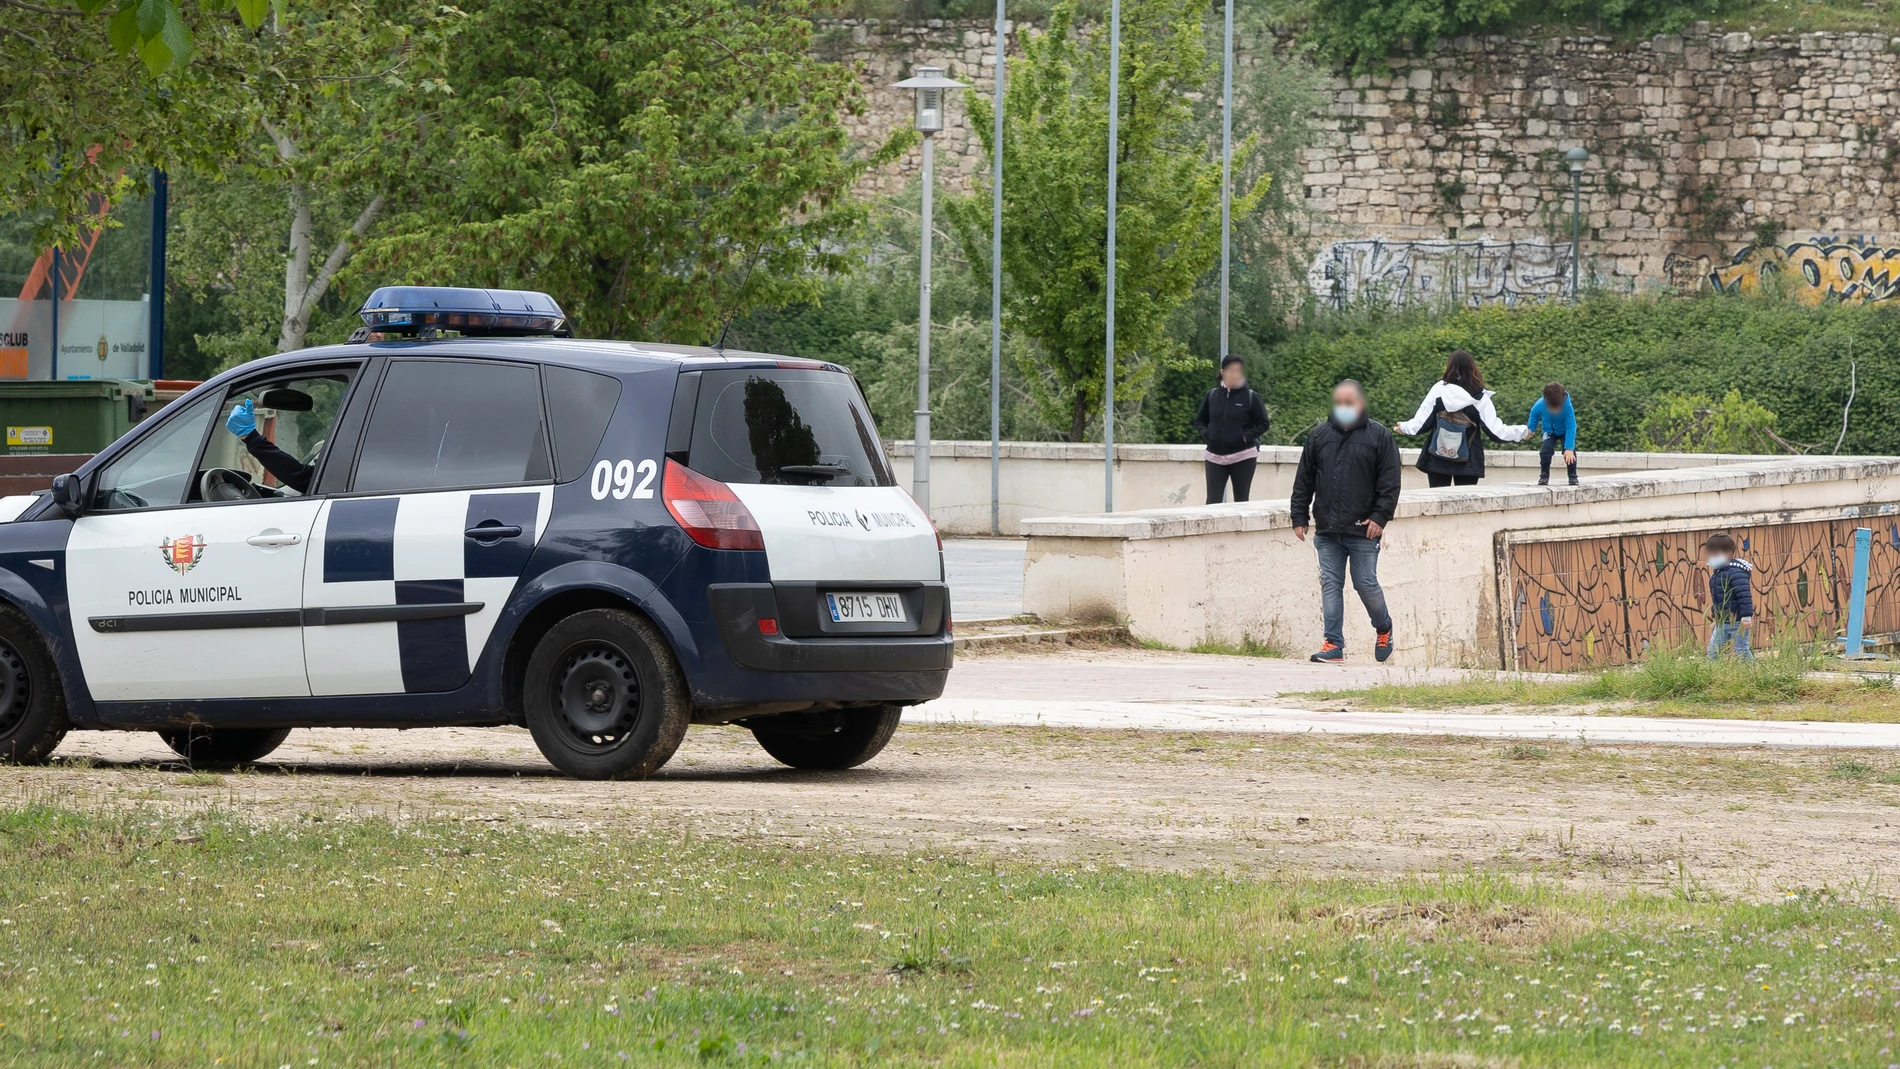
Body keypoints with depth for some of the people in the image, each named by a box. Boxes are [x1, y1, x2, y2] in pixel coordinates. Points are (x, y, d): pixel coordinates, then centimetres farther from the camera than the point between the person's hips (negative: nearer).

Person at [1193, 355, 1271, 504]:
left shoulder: (1251, 397, -4)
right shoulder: (1212, 395, 4)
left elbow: (1264, 423, 0)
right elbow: (1199, 420, 14)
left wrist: (1246, 437, -13)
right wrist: (1206, 434, -5)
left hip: (1243, 457, -2)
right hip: (1215, 457, 2)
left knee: (1241, 501, 5)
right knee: (1213, 501, -5)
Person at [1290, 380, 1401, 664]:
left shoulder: (1379, 436, 2)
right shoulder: (1318, 435, 10)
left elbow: (1390, 482, -1)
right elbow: (1304, 481, 13)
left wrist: (1380, 516, -10)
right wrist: (1300, 516, 7)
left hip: (1363, 532, -3)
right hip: (1327, 531, 3)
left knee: (1366, 584, 0)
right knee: (1330, 584, -2)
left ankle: (1384, 629, 27)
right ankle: (1334, 644, 0)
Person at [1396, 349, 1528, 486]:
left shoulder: (1438, 390, -6)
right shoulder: (1480, 397, -6)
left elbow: (1421, 423, -4)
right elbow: (1495, 429, -7)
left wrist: (1404, 427, 17)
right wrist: (1522, 432, 7)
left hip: (1437, 461, 0)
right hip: (1468, 464, 0)